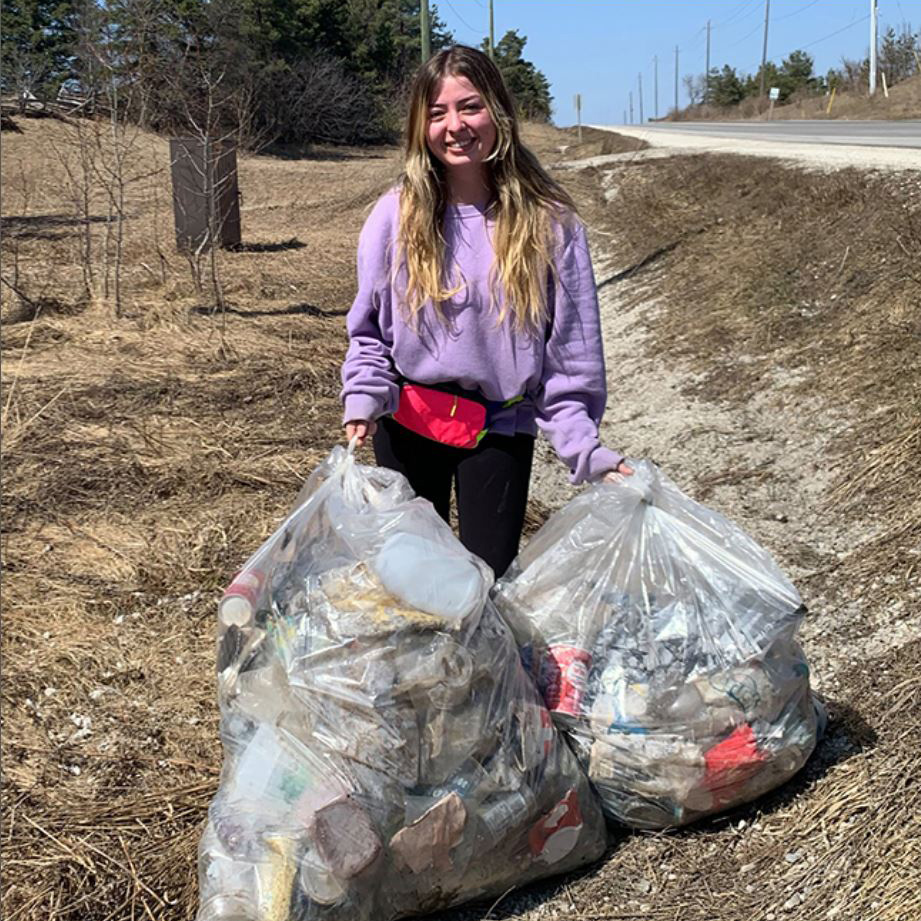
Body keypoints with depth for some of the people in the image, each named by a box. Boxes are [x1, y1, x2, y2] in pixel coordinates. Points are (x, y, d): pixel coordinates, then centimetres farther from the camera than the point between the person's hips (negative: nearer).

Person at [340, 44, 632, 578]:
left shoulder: (549, 222, -8)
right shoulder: (397, 215, -5)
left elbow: (571, 350, -5)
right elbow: (369, 329, 4)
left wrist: (584, 448, -10)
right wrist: (364, 400, -12)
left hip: (500, 430, -1)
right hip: (407, 428, 2)